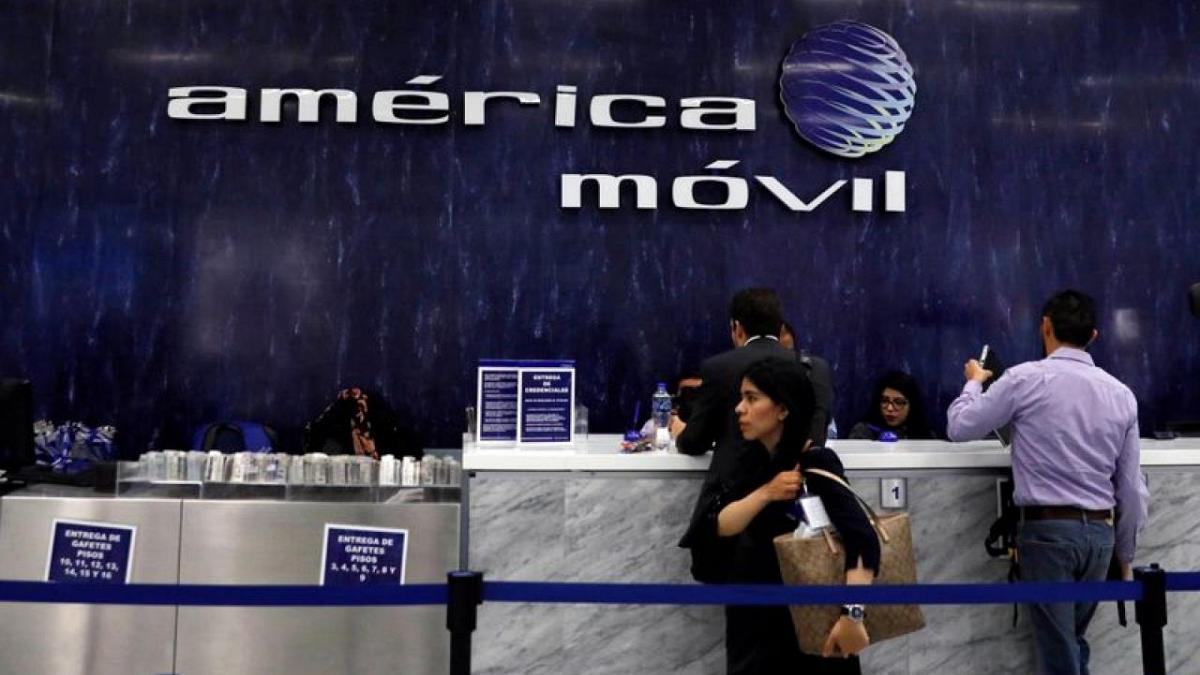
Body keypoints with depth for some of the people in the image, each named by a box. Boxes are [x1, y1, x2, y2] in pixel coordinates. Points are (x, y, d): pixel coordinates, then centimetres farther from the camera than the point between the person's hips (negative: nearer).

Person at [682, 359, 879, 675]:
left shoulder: (816, 464, -17)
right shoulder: (746, 460, 0)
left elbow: (864, 540, -26)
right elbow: (716, 526, -10)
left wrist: (852, 615, -33)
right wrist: (766, 493, -22)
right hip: (751, 621, 6)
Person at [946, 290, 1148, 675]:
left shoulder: (1026, 378, -8)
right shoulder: (1121, 394, 6)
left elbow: (960, 427, 0)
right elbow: (1132, 488, 9)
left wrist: (974, 382, 19)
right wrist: (1125, 553, 20)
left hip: (1047, 530, -5)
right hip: (1099, 532, 5)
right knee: (1073, 641, 21)